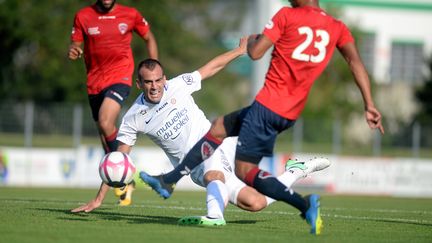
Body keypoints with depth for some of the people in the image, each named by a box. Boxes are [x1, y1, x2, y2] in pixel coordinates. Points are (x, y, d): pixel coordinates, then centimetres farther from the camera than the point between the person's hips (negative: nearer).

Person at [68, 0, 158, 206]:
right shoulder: (83, 17, 1)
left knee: (106, 123, -26)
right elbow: (75, 45, 4)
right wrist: (72, 51, -21)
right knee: (103, 133, 8)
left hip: (120, 77, -4)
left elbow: (149, 39, 13)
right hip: (94, 80, 4)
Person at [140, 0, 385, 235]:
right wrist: (369, 104, -9)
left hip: (268, 106, -8)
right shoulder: (337, 28, 6)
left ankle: (303, 204, -21)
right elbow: (356, 61, -5)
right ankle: (168, 180, 25)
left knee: (244, 169, -3)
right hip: (290, 115, 8)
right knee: (219, 127, 22)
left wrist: (251, 40, 14)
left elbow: (255, 53, -10)